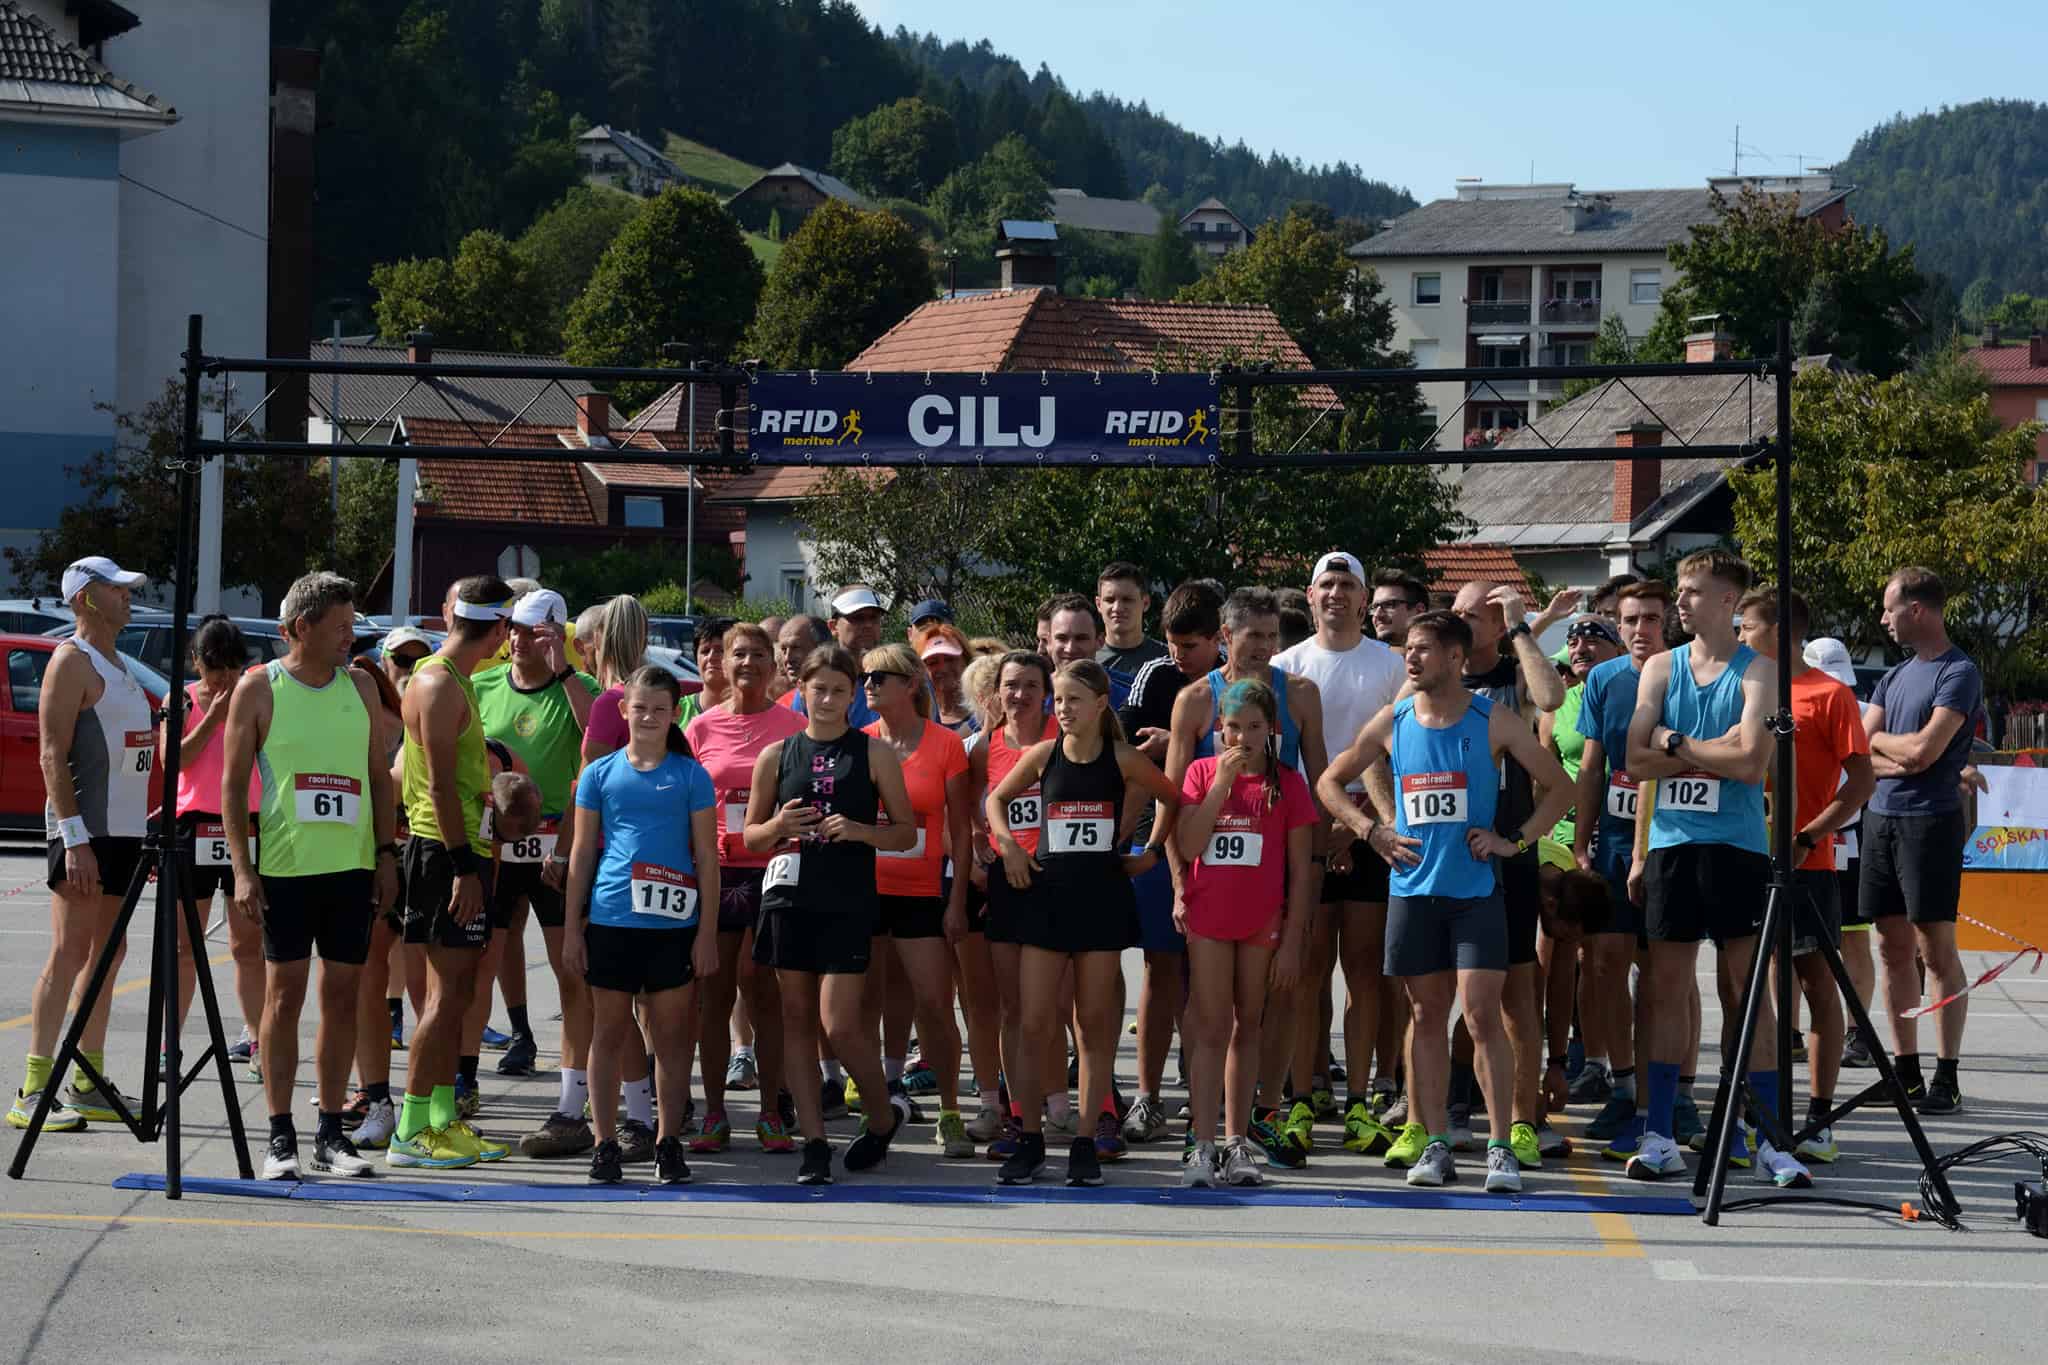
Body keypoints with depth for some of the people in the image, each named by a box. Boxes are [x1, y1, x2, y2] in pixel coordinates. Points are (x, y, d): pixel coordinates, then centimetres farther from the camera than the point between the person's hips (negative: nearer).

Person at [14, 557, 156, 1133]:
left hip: (123, 830, 9)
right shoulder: (72, 660, -8)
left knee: (107, 953, 9)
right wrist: (74, 838, -23)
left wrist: (143, 829, 19)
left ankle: (89, 1085, 13)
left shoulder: (117, 665, 20)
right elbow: (53, 754, -16)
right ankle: (34, 1090, -12)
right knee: (70, 953, -11)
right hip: (85, 830, -9)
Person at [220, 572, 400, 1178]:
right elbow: (233, 783, -2)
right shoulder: (259, 689, -1)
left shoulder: (360, 689, 10)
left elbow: (380, 777, 14)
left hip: (353, 865, 4)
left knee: (342, 993, 5)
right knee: (284, 992, -2)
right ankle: (280, 1135, 3)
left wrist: (386, 854, 5)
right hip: (284, 864, -3)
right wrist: (242, 869, -9)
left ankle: (331, 1132, 12)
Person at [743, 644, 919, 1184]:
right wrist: (778, 826, -8)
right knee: (796, 1018, 3)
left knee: (840, 1024, -9)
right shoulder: (776, 756, 8)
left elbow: (906, 832, 5)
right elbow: (751, 836, 14)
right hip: (789, 896, 3)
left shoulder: (874, 753, 3)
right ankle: (814, 1141, 8)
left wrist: (859, 830, -13)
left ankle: (883, 1116, 16)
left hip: (849, 902, -3)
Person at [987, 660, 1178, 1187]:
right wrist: (1007, 845, 2)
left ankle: (1087, 1142, 9)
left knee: (1094, 1022, 3)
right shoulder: (1042, 756, 1)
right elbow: (996, 800, 16)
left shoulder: (1123, 760, -2)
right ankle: (1030, 1139, 6)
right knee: (1035, 1024, -3)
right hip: (1046, 895, 1)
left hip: (1102, 899, -1)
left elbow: (1176, 801, 11)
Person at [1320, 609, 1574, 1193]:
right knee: (1427, 1014, 7)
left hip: (1477, 888, -3)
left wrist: (1515, 838, -5)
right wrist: (1371, 831, 3)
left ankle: (1502, 1146, -6)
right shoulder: (1392, 723, 6)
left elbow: (1559, 786, 4)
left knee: (1482, 1014, -10)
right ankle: (1434, 1143, 13)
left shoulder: (1494, 721, -1)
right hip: (1413, 887, 3)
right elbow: (1330, 781, 16)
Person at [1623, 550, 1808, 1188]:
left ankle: (1766, 1138, 2)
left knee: (1748, 988, -2)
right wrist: (1711, 751, -5)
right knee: (1666, 986, 3)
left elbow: (1751, 763, -13)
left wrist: (1677, 743, -5)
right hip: (1671, 843, 3)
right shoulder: (1660, 668, 11)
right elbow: (1636, 761, 2)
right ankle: (1659, 1138, 7)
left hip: (1736, 847, -3)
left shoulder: (1758, 672, -1)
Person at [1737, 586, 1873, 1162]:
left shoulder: (1829, 694, -5)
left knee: (1817, 984, -1)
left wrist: (1806, 838, -16)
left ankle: (1820, 1119, 1)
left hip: (1804, 864, -6)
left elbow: (1862, 781, -8)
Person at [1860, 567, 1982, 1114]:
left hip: (1930, 820, -8)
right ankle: (1906, 1070, 15)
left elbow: (1924, 750, -17)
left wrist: (1878, 740, 1)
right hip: (1881, 818, 8)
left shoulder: (1959, 673, -7)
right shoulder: (1896, 675, 17)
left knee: (1936, 950, -6)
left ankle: (1947, 1077, -3)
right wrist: (1898, 758, -10)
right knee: (1894, 949, 9)